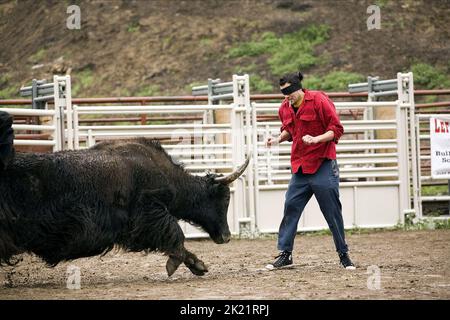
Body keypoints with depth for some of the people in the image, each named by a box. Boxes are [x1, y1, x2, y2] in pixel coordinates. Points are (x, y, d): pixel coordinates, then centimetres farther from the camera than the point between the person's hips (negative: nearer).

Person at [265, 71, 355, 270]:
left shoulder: (319, 101, -12)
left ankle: (343, 255, 10)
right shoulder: (285, 108, 7)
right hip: (299, 166, 6)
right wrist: (279, 139, 4)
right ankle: (285, 254, 6)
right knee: (290, 208, 0)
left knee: (332, 211, -1)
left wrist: (316, 139, -24)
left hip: (322, 165, -6)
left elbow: (337, 129, -11)